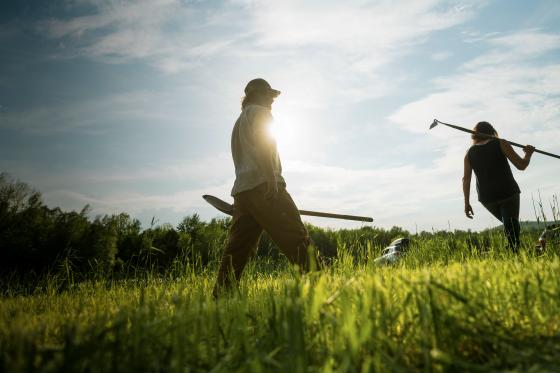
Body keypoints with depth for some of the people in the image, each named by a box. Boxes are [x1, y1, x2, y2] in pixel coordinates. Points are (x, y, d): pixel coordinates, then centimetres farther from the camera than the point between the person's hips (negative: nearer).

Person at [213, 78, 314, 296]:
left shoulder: (239, 122, 33)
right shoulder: (259, 112, 6)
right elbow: (260, 145, -13)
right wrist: (271, 176, -22)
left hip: (242, 190, 9)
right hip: (263, 185, -9)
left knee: (237, 248, 3)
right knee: (297, 240, -12)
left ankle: (220, 296, 1)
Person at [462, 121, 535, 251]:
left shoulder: (470, 153, 7)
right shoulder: (501, 143, -2)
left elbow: (466, 179, 1)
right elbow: (521, 165, -3)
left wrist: (467, 203, 4)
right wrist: (529, 154, 18)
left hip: (487, 198, 4)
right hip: (507, 192, -4)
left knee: (509, 225, 24)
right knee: (511, 227, -1)